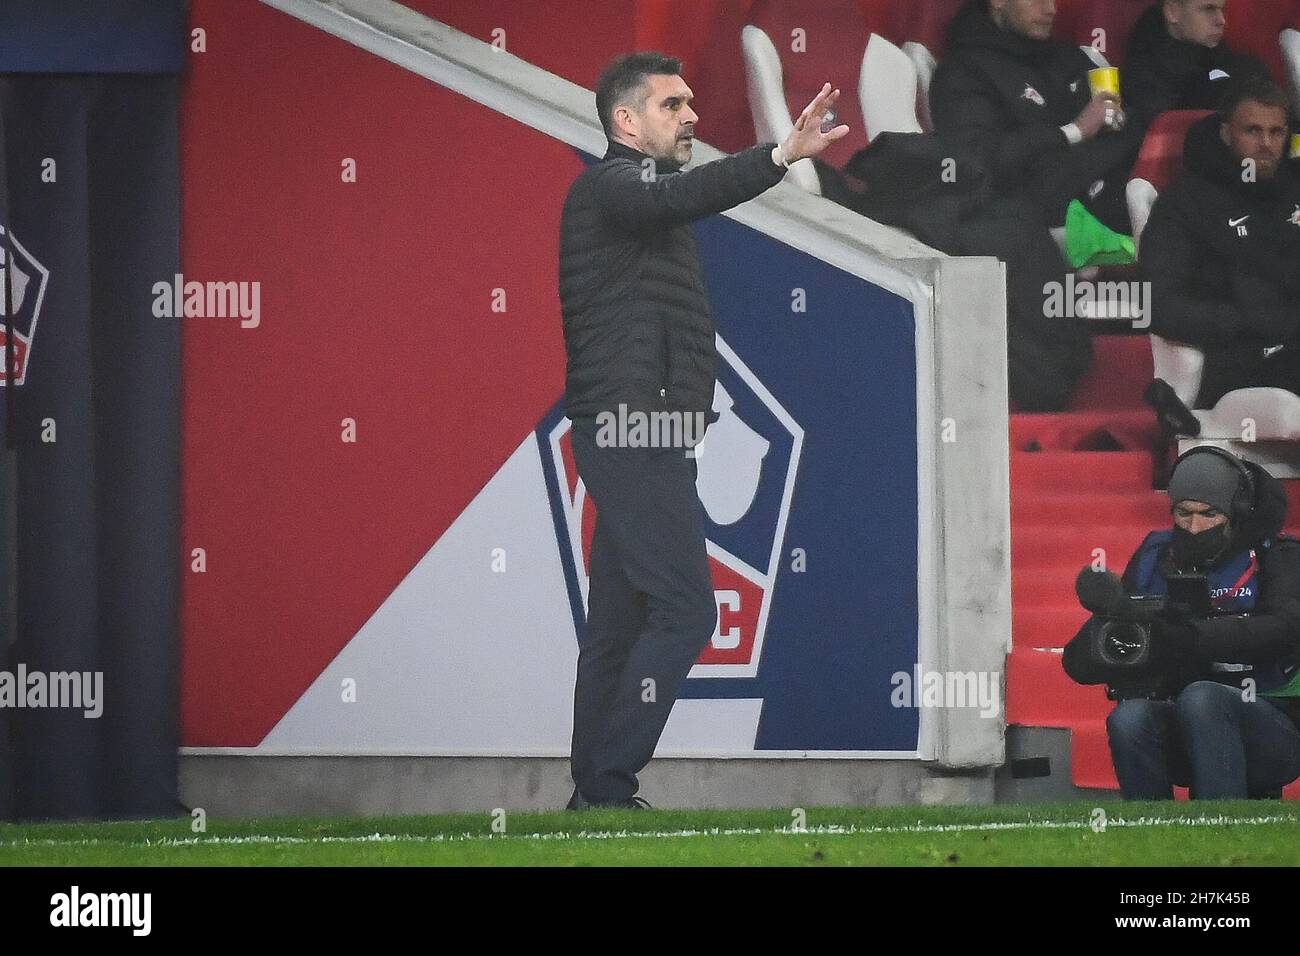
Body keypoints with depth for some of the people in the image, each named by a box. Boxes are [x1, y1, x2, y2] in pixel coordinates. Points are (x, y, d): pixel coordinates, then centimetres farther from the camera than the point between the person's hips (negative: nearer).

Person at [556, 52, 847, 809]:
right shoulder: (612, 185, -9)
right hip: (634, 431, -10)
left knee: (620, 622, 8)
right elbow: (684, 196, -30)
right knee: (684, 609, -15)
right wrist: (782, 156, -44)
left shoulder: (640, 195, 24)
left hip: (636, 441, 10)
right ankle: (609, 787, -15)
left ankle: (596, 795, 8)